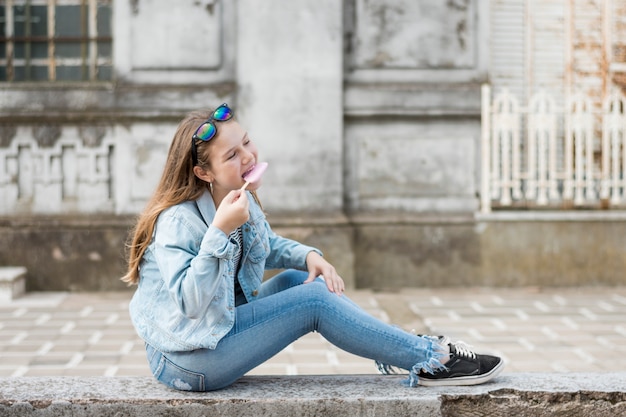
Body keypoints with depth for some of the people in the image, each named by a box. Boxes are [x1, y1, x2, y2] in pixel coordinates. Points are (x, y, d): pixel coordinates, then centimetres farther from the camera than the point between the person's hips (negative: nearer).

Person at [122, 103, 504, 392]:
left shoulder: (243, 200, 2)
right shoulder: (178, 221, -24)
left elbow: (269, 246, 21)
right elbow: (188, 303, -32)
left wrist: (309, 256, 1)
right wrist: (220, 231, -38)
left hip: (219, 324, 9)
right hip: (184, 361, -8)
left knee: (297, 279, 3)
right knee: (313, 301, -13)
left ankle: (410, 350, 8)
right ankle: (430, 361, -5)